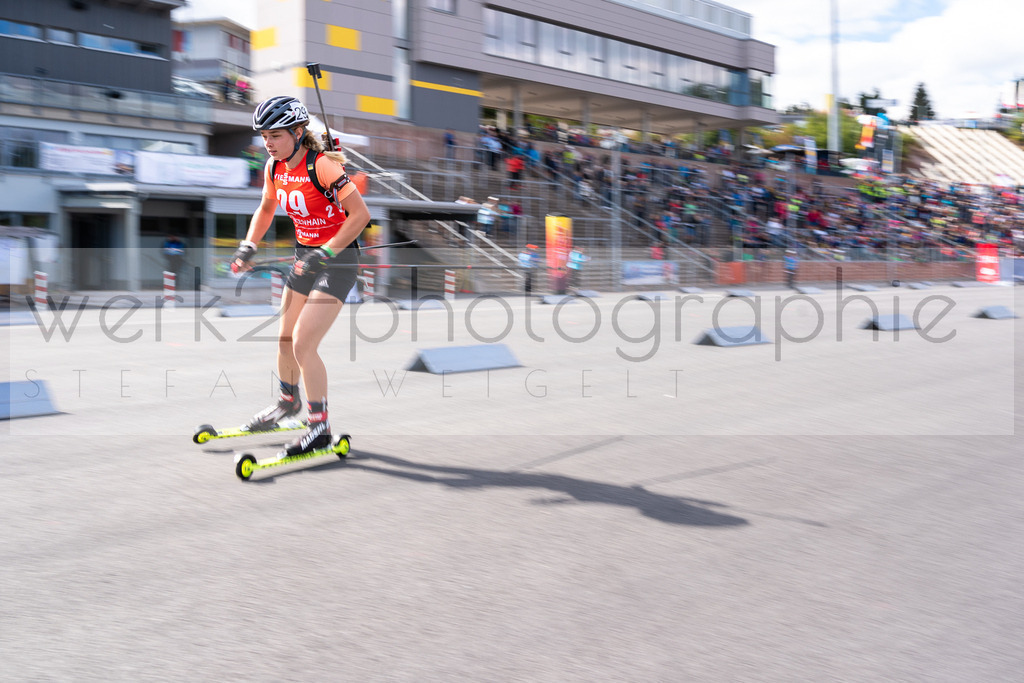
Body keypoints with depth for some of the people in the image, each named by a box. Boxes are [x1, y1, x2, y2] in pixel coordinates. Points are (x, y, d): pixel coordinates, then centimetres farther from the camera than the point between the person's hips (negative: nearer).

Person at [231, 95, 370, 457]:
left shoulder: (323, 165, -23)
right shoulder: (274, 167, 0)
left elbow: (361, 214, -25)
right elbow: (267, 208, 19)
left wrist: (324, 253, -26)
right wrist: (248, 246, 7)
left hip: (338, 258, -8)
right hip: (305, 255, 8)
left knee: (304, 345, -15)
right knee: (286, 340, 17)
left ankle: (320, 428, -3)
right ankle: (288, 402, 42)